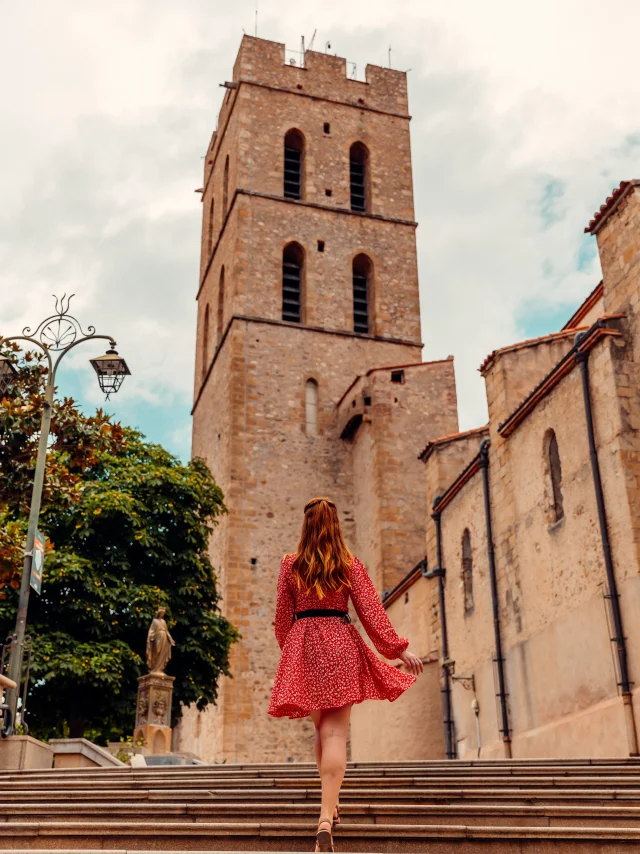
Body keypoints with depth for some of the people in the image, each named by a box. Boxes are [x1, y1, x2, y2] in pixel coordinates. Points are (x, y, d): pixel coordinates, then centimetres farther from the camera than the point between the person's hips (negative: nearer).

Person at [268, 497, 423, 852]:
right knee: (335, 732, -6)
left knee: (322, 728, 18)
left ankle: (330, 804, 26)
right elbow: (371, 610, -3)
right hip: (341, 646, -2)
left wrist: (289, 650, 24)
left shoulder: (290, 564, 4)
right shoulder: (350, 564, 2)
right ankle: (326, 816, -18)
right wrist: (399, 649, -2)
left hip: (303, 648, 2)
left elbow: (283, 616, 9)